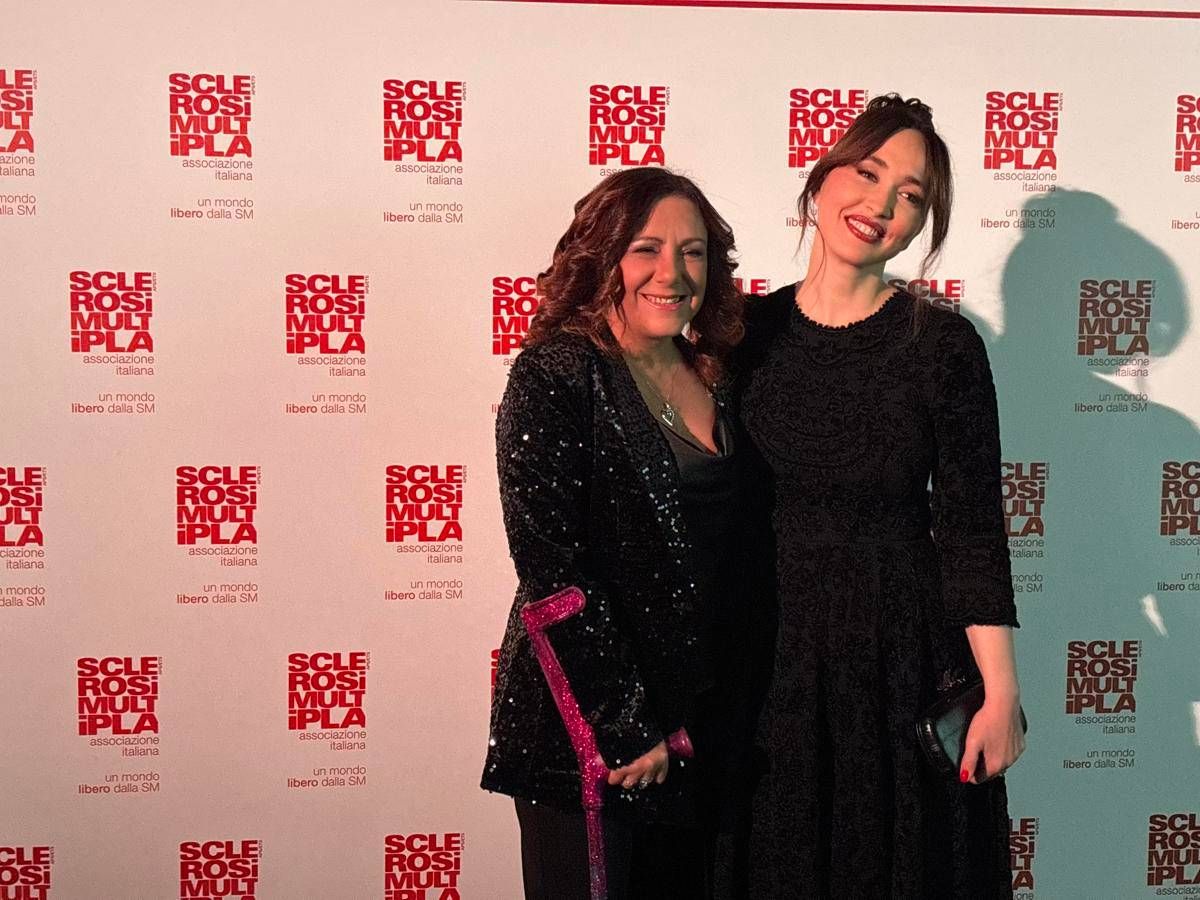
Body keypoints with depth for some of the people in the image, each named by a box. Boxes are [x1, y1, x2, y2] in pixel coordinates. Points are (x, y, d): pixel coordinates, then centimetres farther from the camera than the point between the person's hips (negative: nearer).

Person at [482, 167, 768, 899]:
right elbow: (550, 565, -17)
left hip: (709, 736, 6)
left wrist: (692, 729, 4)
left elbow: (739, 560, 11)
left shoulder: (717, 379, 7)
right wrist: (629, 727, -16)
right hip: (587, 737, -5)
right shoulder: (554, 375, -11)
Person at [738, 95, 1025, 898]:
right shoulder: (750, 332, -1)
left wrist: (1000, 691, -9)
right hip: (768, 653, 2)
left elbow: (972, 528, -7)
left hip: (901, 652, -2)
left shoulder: (944, 345, -8)